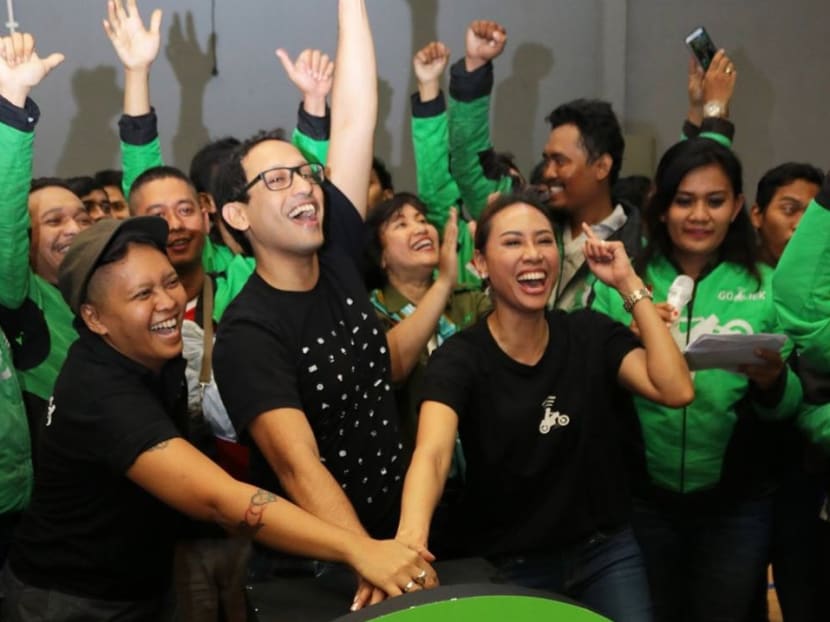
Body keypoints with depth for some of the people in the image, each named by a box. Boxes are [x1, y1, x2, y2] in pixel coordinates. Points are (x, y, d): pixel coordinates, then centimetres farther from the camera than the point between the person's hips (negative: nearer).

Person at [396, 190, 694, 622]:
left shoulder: (592, 334, -3)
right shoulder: (459, 358, -14)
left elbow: (676, 390, -17)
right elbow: (432, 452, -32)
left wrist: (630, 286, -16)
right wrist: (411, 538, -52)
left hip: (605, 551, 3)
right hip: (508, 567, -2)